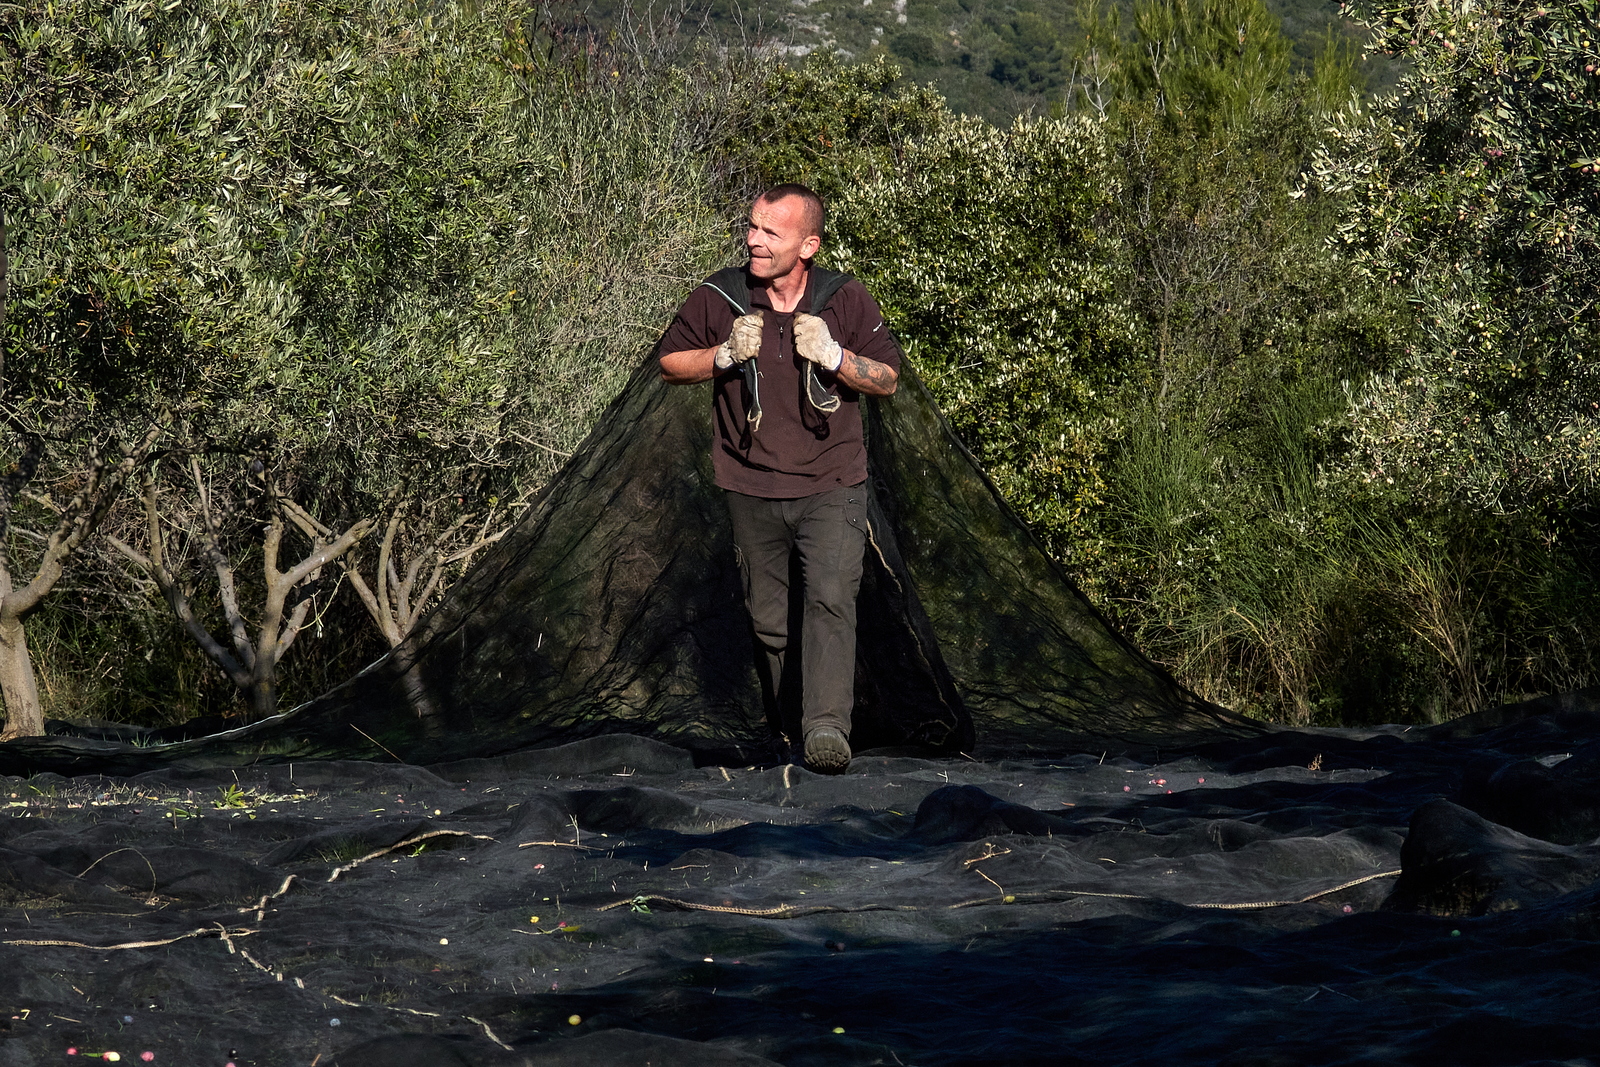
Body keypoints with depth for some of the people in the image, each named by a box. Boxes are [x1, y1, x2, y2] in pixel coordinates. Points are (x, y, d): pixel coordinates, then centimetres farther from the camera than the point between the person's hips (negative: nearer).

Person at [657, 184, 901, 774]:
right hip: (752, 491, 2)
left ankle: (827, 728, -27)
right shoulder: (718, 297, -2)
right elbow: (669, 364, 7)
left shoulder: (846, 299, -2)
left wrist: (834, 356, -16)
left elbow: (888, 380, 3)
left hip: (832, 487, -2)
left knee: (831, 598, -19)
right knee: (766, 616, 8)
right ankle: (777, 723, 24)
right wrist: (724, 355, -12)